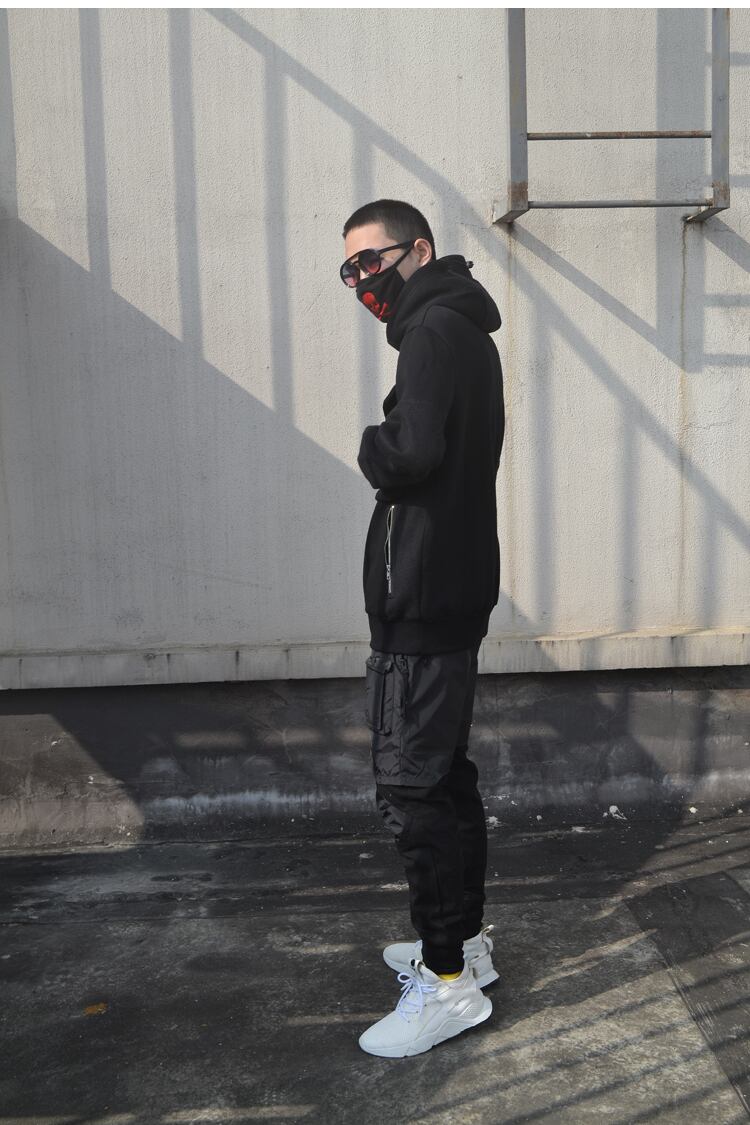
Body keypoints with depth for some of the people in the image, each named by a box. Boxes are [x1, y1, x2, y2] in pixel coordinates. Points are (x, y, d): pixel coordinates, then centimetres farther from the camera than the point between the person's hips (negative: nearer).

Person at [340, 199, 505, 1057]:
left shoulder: (436, 331, -13)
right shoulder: (461, 330, 19)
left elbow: (411, 454, -26)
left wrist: (371, 446, -7)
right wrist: (390, 453, 0)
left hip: (423, 604, -10)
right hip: (451, 593, 10)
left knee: (412, 789, -3)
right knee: (445, 776, 17)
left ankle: (449, 981, 8)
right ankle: (465, 938, 31)